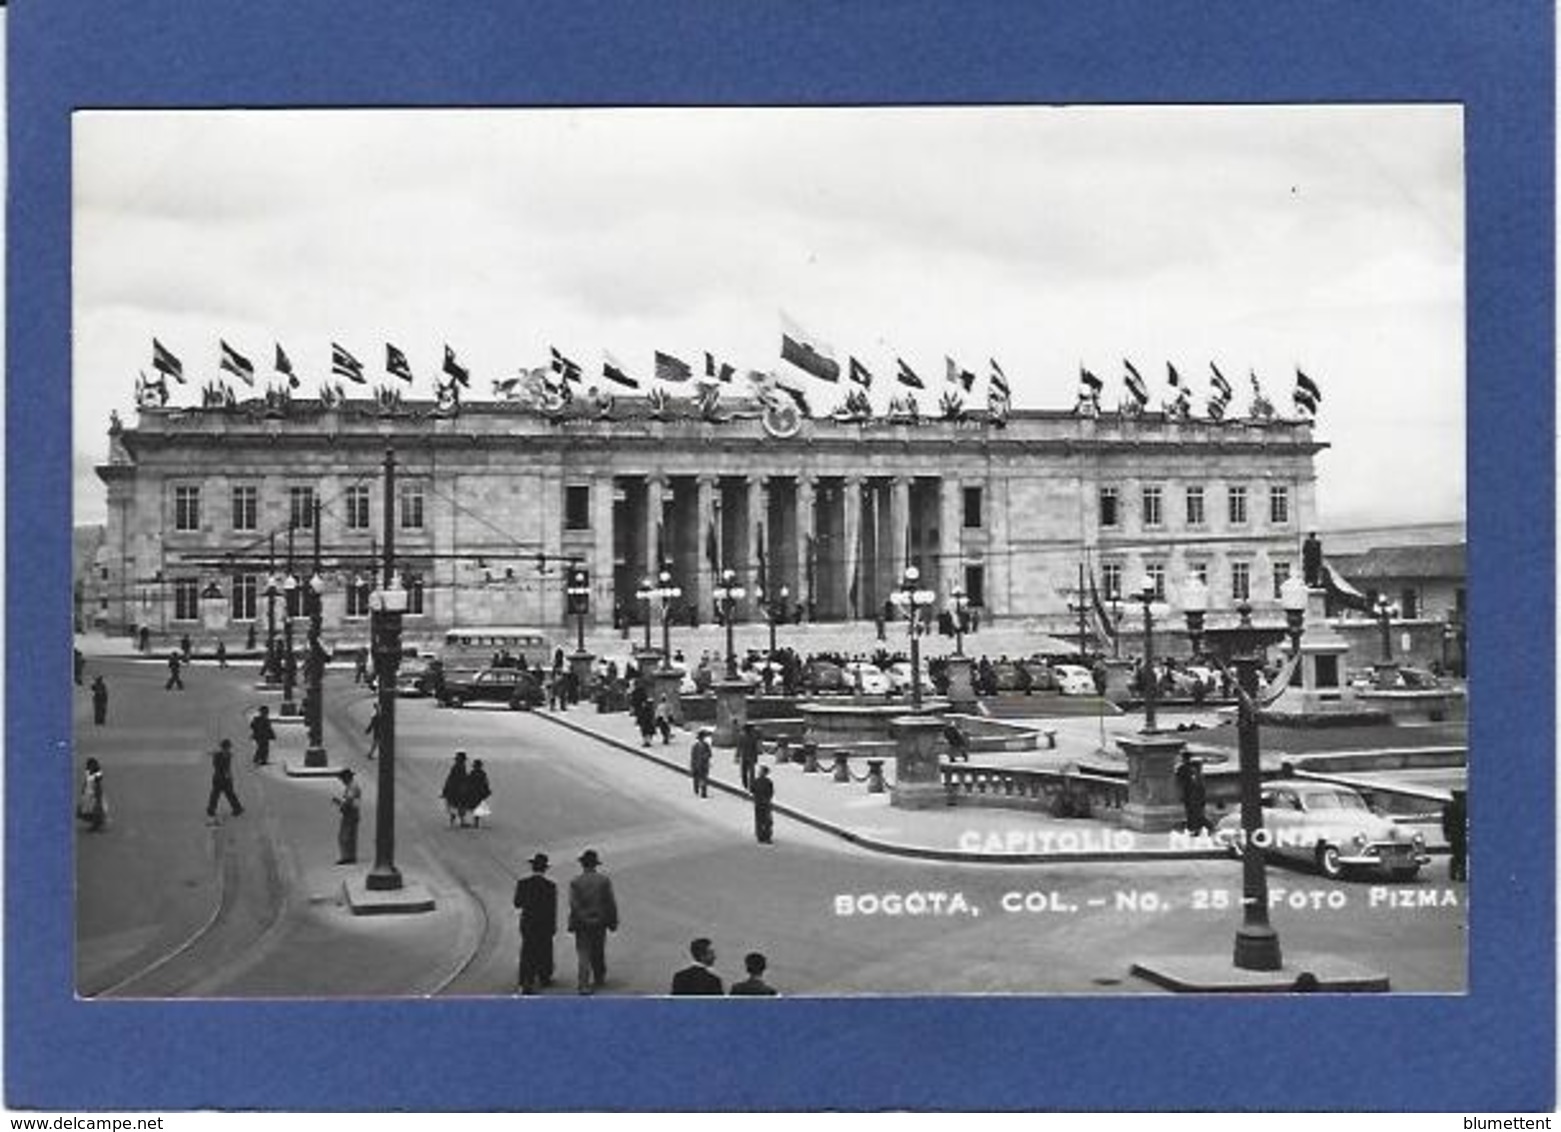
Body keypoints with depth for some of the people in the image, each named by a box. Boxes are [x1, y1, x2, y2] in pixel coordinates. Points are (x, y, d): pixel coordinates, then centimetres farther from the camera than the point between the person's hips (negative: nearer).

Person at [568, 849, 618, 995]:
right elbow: (611, 903, -2)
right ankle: (599, 978, 34)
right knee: (599, 952, 19)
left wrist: (572, 924, -4)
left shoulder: (575, 882, -9)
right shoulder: (604, 881, -4)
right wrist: (613, 921, 7)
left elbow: (574, 905, -11)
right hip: (600, 922, 2)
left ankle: (583, 984, -8)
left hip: (582, 922, -2)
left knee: (584, 955, 1)